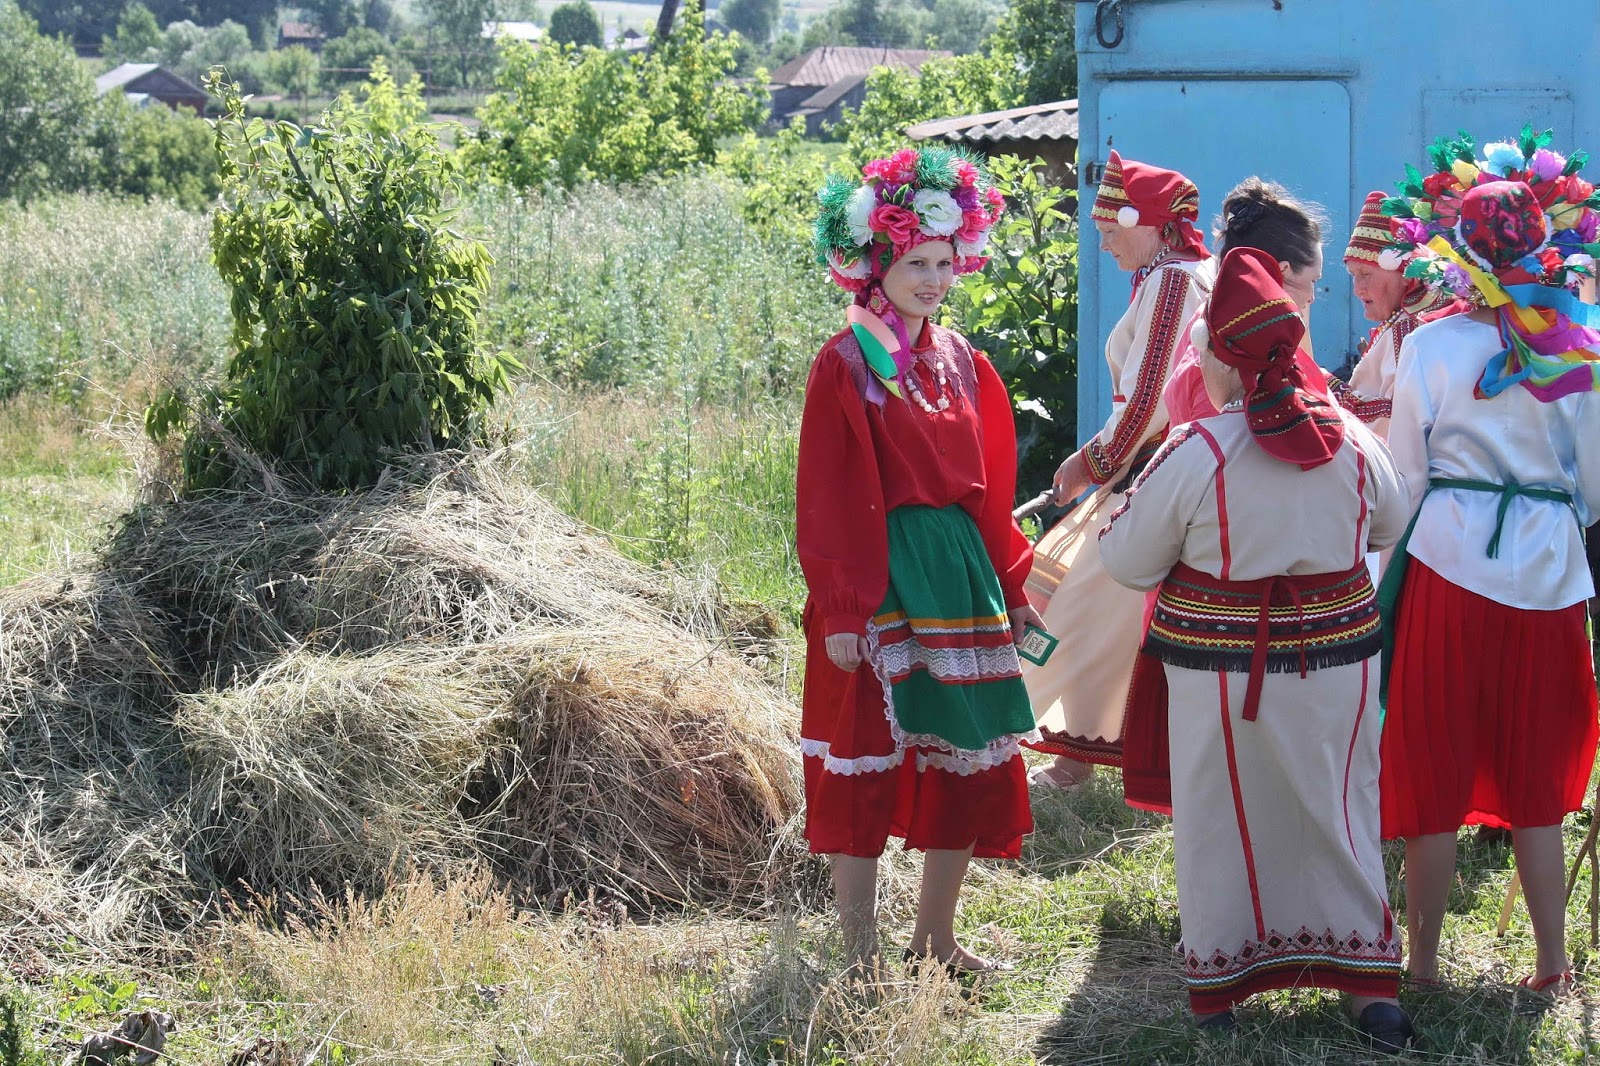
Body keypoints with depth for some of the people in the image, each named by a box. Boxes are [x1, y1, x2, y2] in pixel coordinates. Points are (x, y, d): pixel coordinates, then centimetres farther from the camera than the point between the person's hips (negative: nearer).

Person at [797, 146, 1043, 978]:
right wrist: (839, 612, -15)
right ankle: (861, 955, 10)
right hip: (879, 580, -6)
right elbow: (826, 502, -10)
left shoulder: (960, 362, 10)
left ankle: (936, 937, 21)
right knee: (866, 764, 0)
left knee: (972, 760, 8)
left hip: (958, 578, 6)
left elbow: (990, 484, 14)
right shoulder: (845, 366, -7)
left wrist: (1012, 585, 10)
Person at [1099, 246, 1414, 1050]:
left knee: (1223, 819, 11)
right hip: (1336, 654, 3)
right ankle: (1370, 983, 18)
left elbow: (1128, 562, -8)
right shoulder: (1350, 440, -6)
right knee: (1338, 810, 15)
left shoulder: (1194, 455, -18)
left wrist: (1113, 523, 13)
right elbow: (1390, 524, 13)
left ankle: (1218, 990, 22)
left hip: (1222, 667, -3)